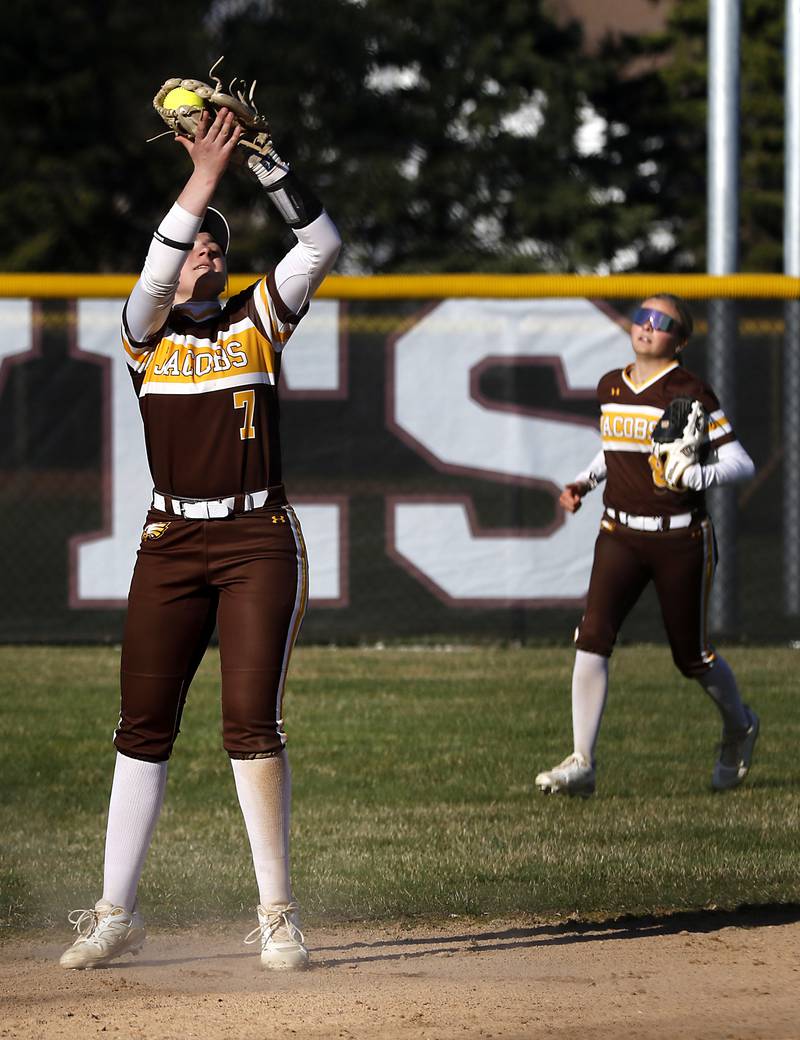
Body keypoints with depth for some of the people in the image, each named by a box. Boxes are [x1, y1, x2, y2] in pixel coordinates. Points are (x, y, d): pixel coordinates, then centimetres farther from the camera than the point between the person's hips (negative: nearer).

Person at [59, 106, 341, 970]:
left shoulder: (258, 321, 8)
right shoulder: (146, 331, 7)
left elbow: (320, 245, -4)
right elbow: (156, 277, -15)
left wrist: (264, 160, -13)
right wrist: (204, 177, -23)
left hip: (260, 541, -1)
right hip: (171, 543, 1)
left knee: (251, 720, -9)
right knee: (144, 726, 3)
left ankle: (277, 913, -5)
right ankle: (116, 914, 9)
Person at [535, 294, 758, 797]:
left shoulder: (691, 394, -10)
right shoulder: (610, 387, 8)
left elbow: (742, 463, -13)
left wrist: (689, 477, -28)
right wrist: (585, 482, 9)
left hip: (680, 539, -4)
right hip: (620, 534, 4)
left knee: (691, 655, 7)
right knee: (593, 636, -15)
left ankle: (739, 728, 39)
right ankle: (582, 764, -16)